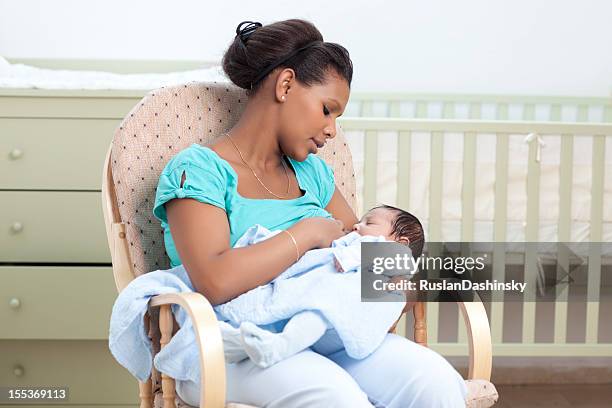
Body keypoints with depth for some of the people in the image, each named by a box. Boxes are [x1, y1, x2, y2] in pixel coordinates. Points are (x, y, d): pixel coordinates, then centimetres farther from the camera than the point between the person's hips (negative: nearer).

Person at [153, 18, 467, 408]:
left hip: (321, 334, 6)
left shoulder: (311, 171, 18)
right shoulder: (197, 168, -5)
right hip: (234, 350, -6)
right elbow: (214, 282, -20)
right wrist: (308, 233, -11)